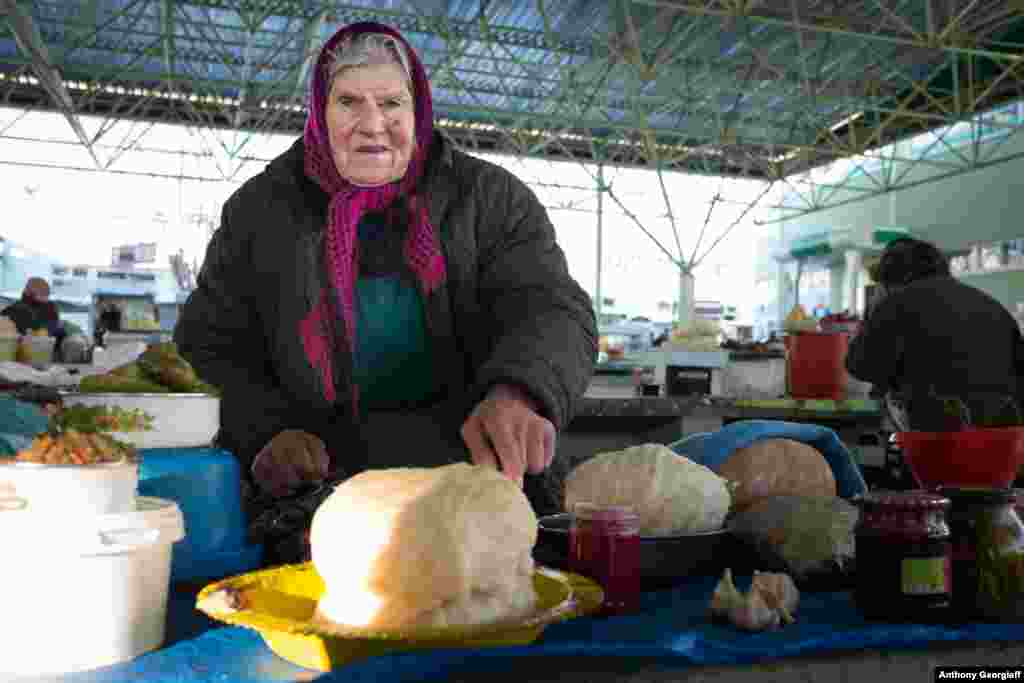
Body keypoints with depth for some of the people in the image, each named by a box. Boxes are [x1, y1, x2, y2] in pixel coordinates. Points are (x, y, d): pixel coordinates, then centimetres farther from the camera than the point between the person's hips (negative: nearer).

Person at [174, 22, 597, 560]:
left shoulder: (492, 199, 3)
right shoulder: (258, 211, 8)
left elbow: (553, 312, -8)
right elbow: (208, 345, 10)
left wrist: (519, 393, -32)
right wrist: (265, 431, -11)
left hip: (473, 482, -1)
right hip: (308, 494, 2)